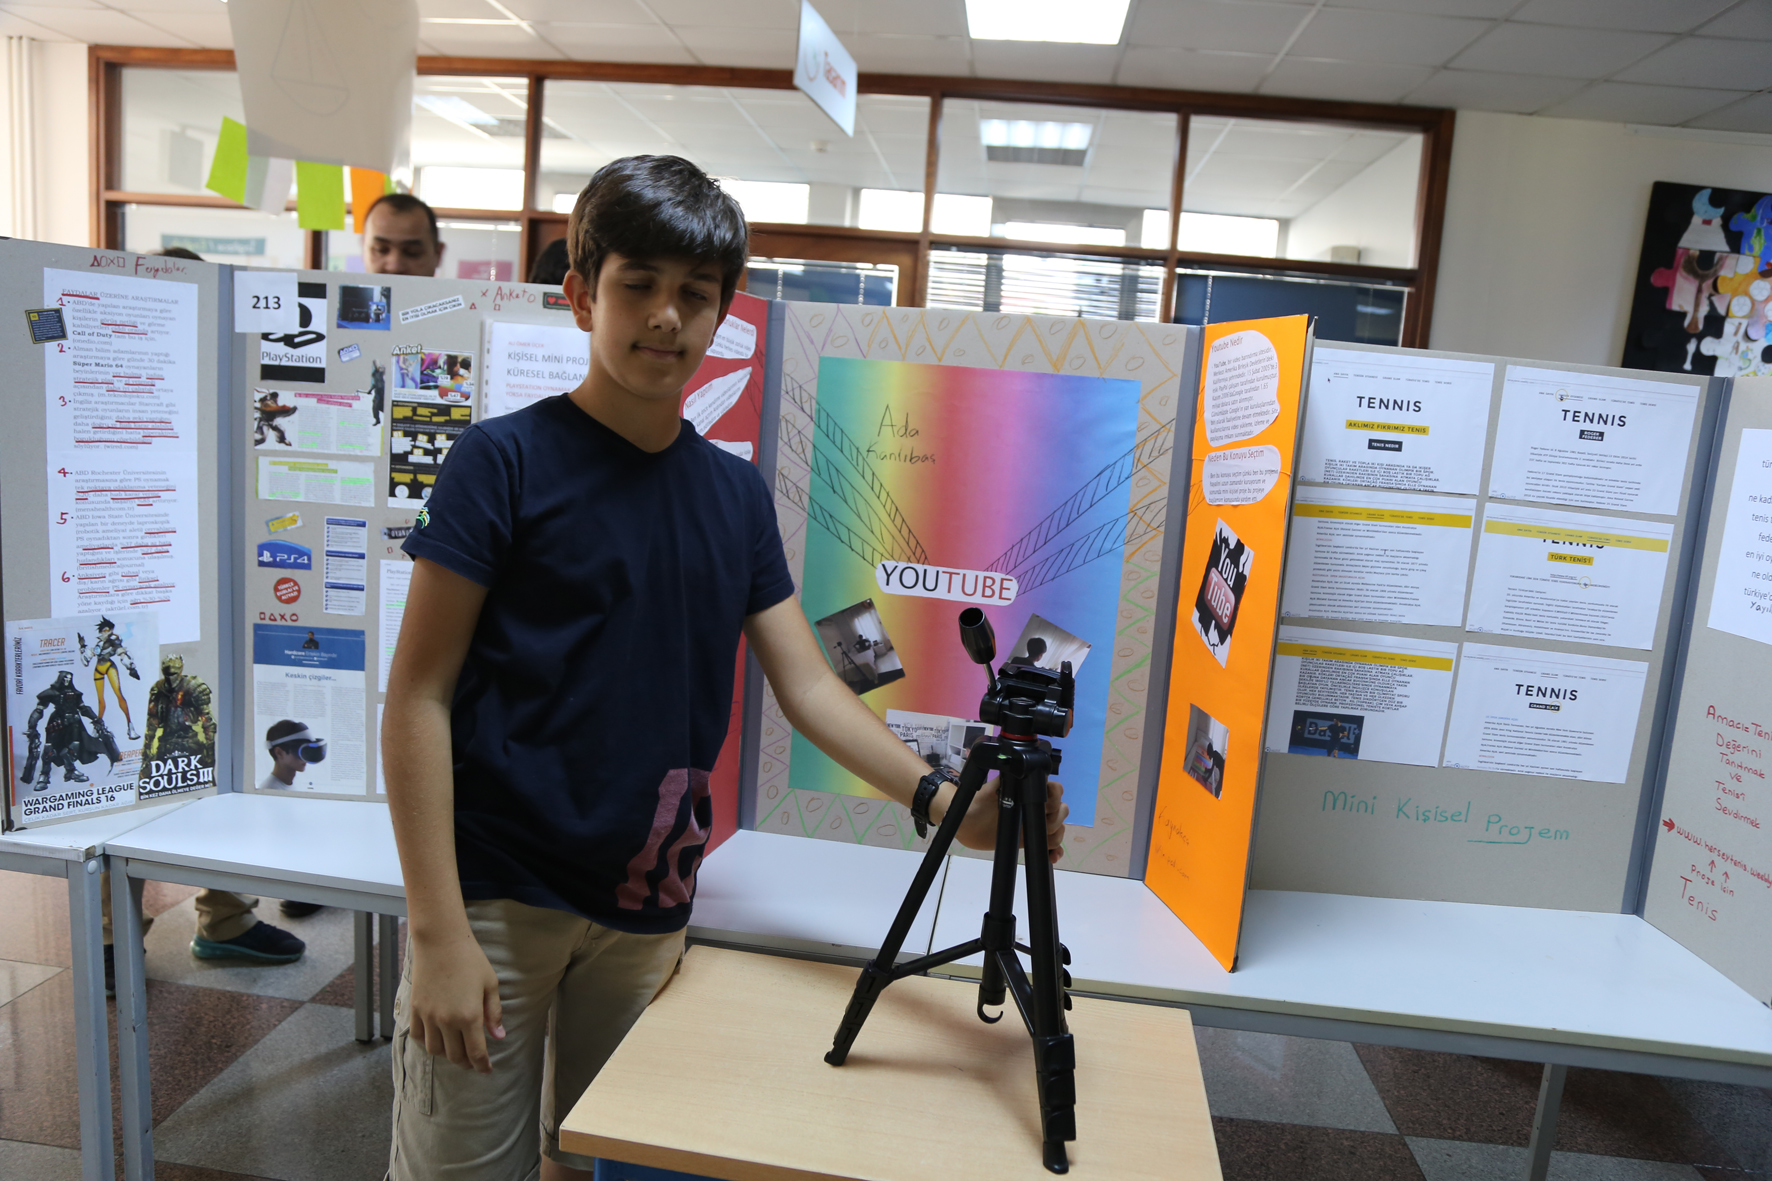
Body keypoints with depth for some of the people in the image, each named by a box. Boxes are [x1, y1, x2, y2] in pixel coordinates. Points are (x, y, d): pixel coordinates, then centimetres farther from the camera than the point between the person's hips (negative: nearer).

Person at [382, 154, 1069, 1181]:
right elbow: (419, 697, -10)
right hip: (497, 899, -4)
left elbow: (809, 685, 3)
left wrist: (938, 798, -12)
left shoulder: (737, 492, 5)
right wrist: (438, 932, -15)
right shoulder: (507, 460, -9)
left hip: (648, 906, 4)